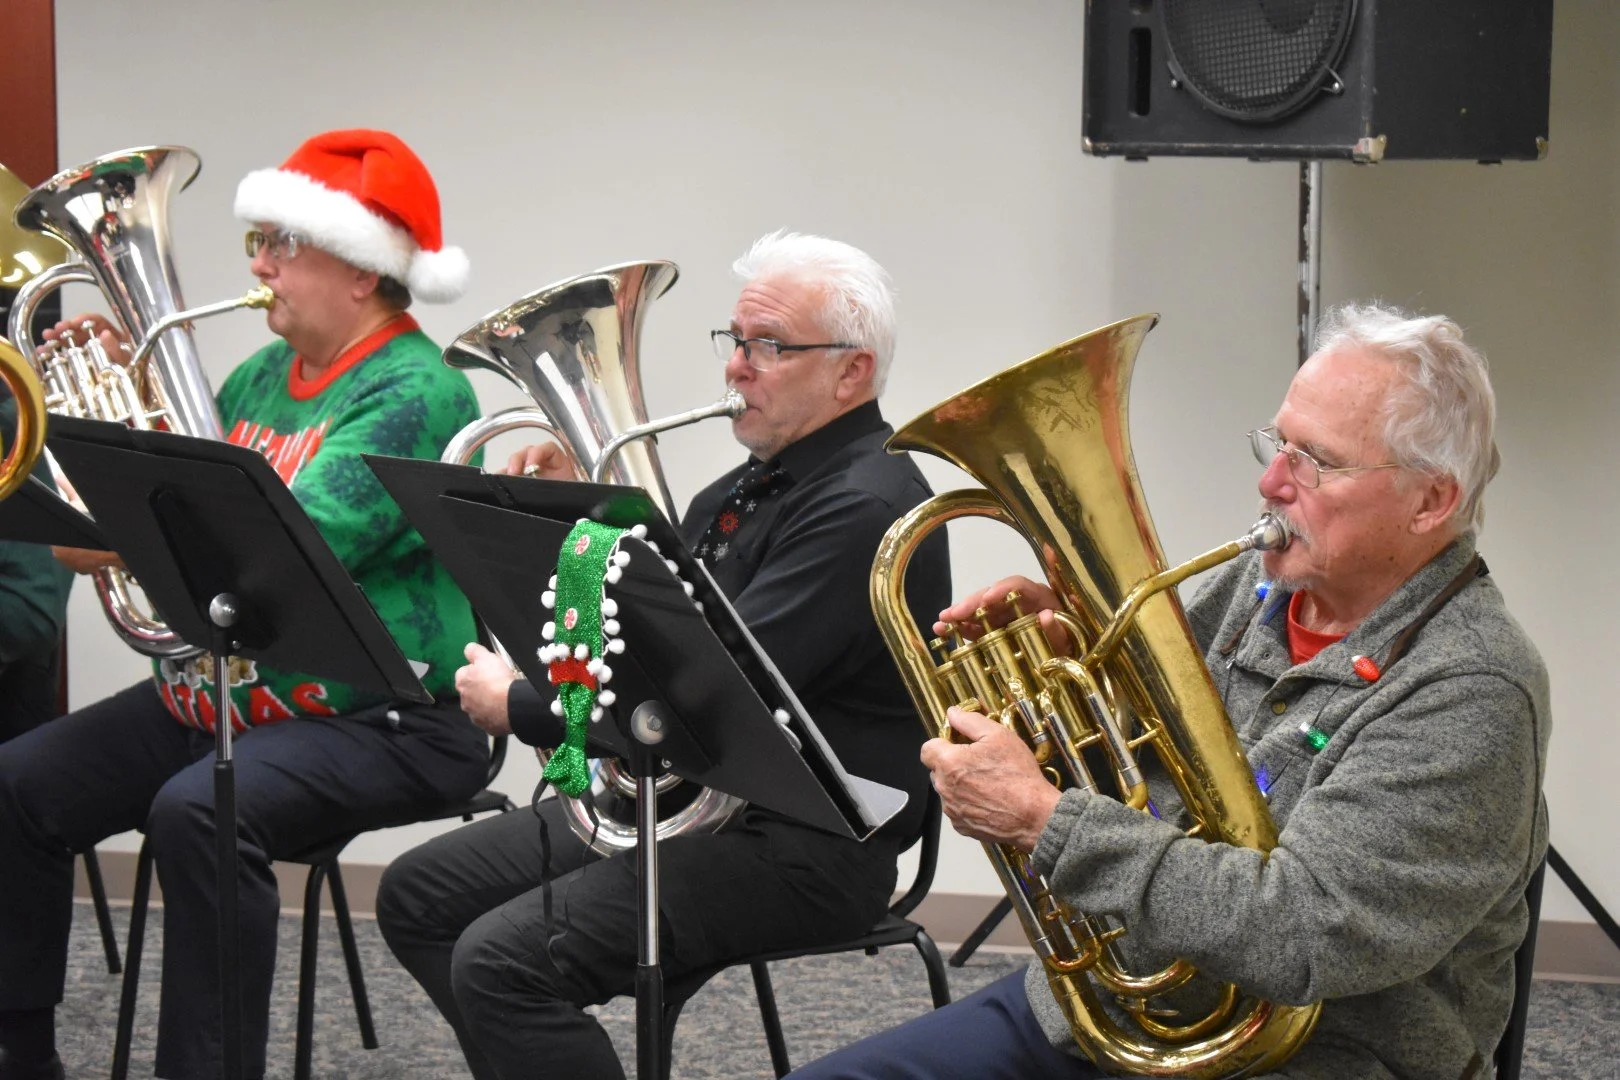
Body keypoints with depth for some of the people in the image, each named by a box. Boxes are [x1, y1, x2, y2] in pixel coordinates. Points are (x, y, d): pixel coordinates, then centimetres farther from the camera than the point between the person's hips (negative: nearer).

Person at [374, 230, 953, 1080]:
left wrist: (518, 708, -15)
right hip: (680, 795, 10)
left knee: (504, 961, -25)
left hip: (797, 843, -10)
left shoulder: (862, 508, -19)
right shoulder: (765, 481, 14)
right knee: (419, 898, 8)